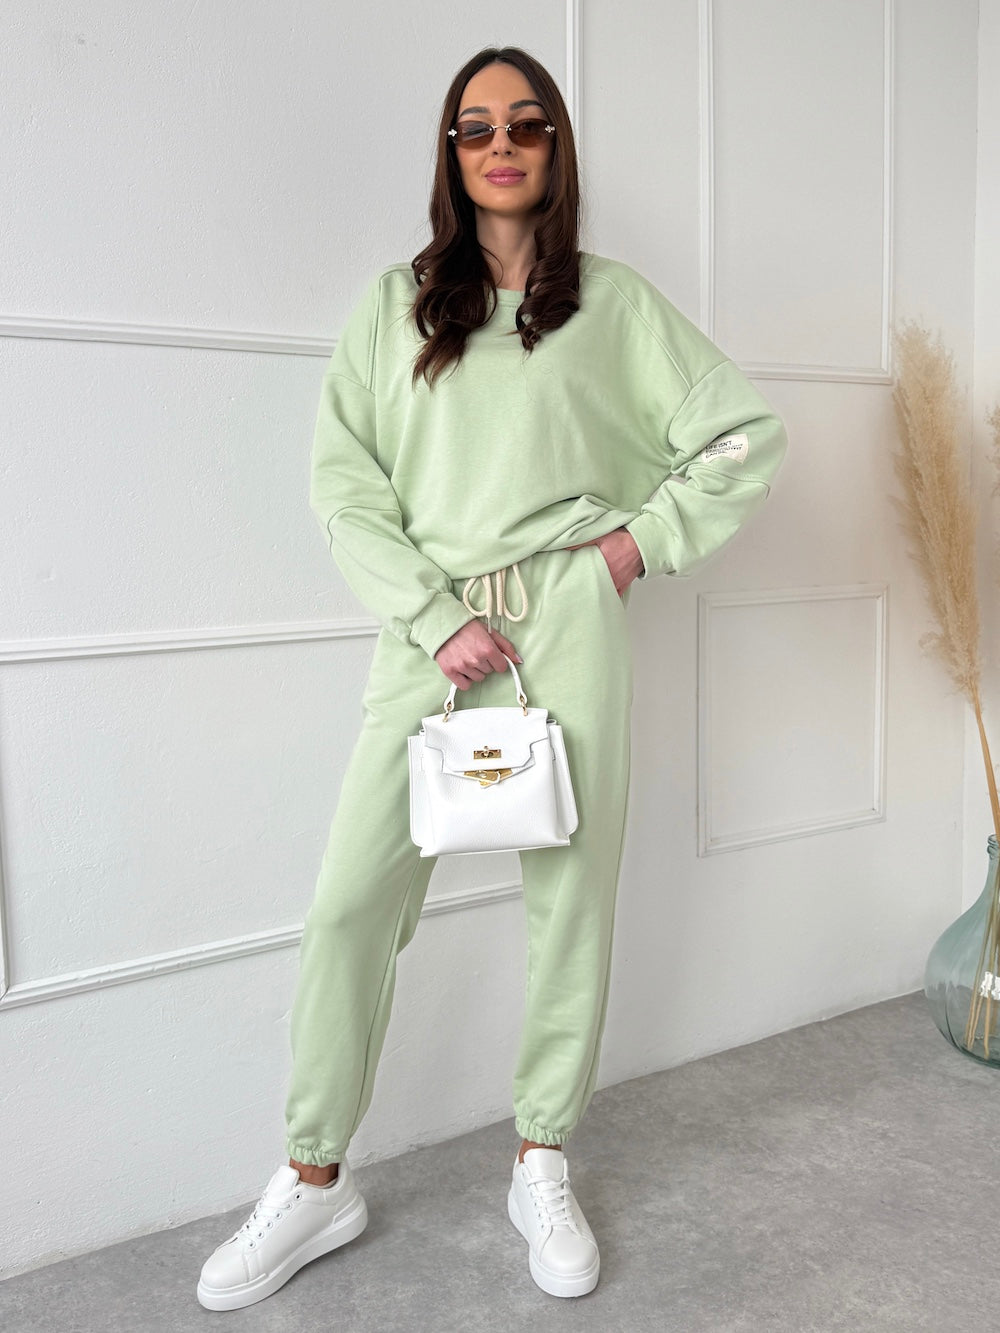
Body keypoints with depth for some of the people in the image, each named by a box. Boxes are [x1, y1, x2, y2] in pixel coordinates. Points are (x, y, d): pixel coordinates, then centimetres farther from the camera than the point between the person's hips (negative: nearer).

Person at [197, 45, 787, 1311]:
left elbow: (747, 431, 12)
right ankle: (314, 1182, 15)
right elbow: (343, 479, 2)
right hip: (430, 622, 1)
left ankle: (542, 1168, 22)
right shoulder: (394, 305, 11)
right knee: (351, 899, -2)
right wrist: (435, 621, -9)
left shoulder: (614, 301, 10)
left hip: (566, 614, 0)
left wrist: (645, 539, 0)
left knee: (571, 891, 4)